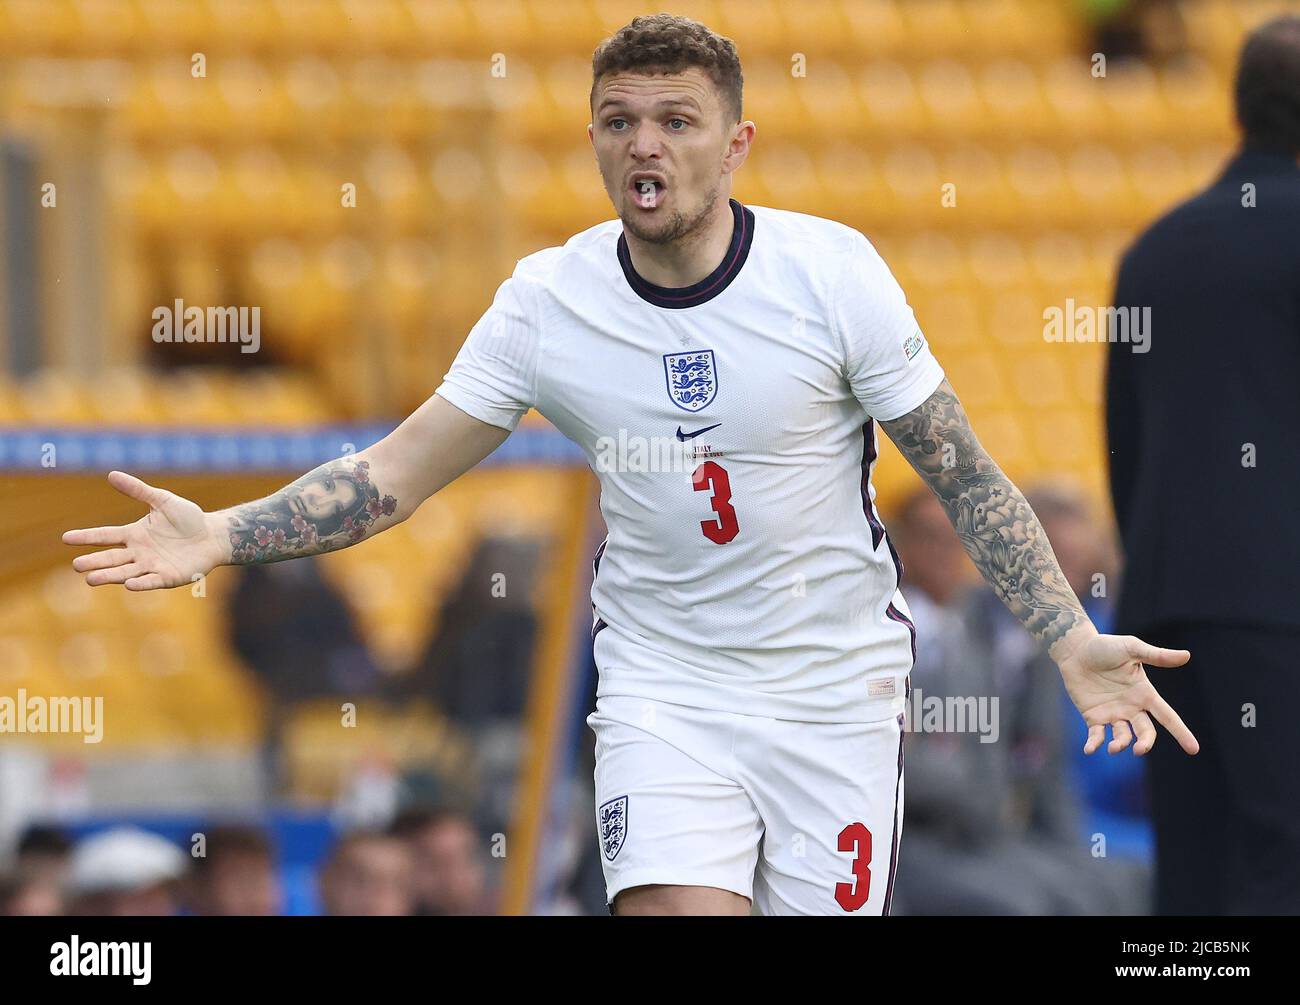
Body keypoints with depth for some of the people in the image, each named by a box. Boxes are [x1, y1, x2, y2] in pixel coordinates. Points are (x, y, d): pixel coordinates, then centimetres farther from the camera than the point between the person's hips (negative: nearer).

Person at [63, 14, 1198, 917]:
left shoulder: (830, 270, -11)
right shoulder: (548, 300, -7)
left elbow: (965, 474, -5)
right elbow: (395, 474, -2)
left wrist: (1073, 640, -13)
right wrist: (219, 537, -16)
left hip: (838, 684, 0)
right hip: (663, 679, 1)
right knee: (673, 911, -20)